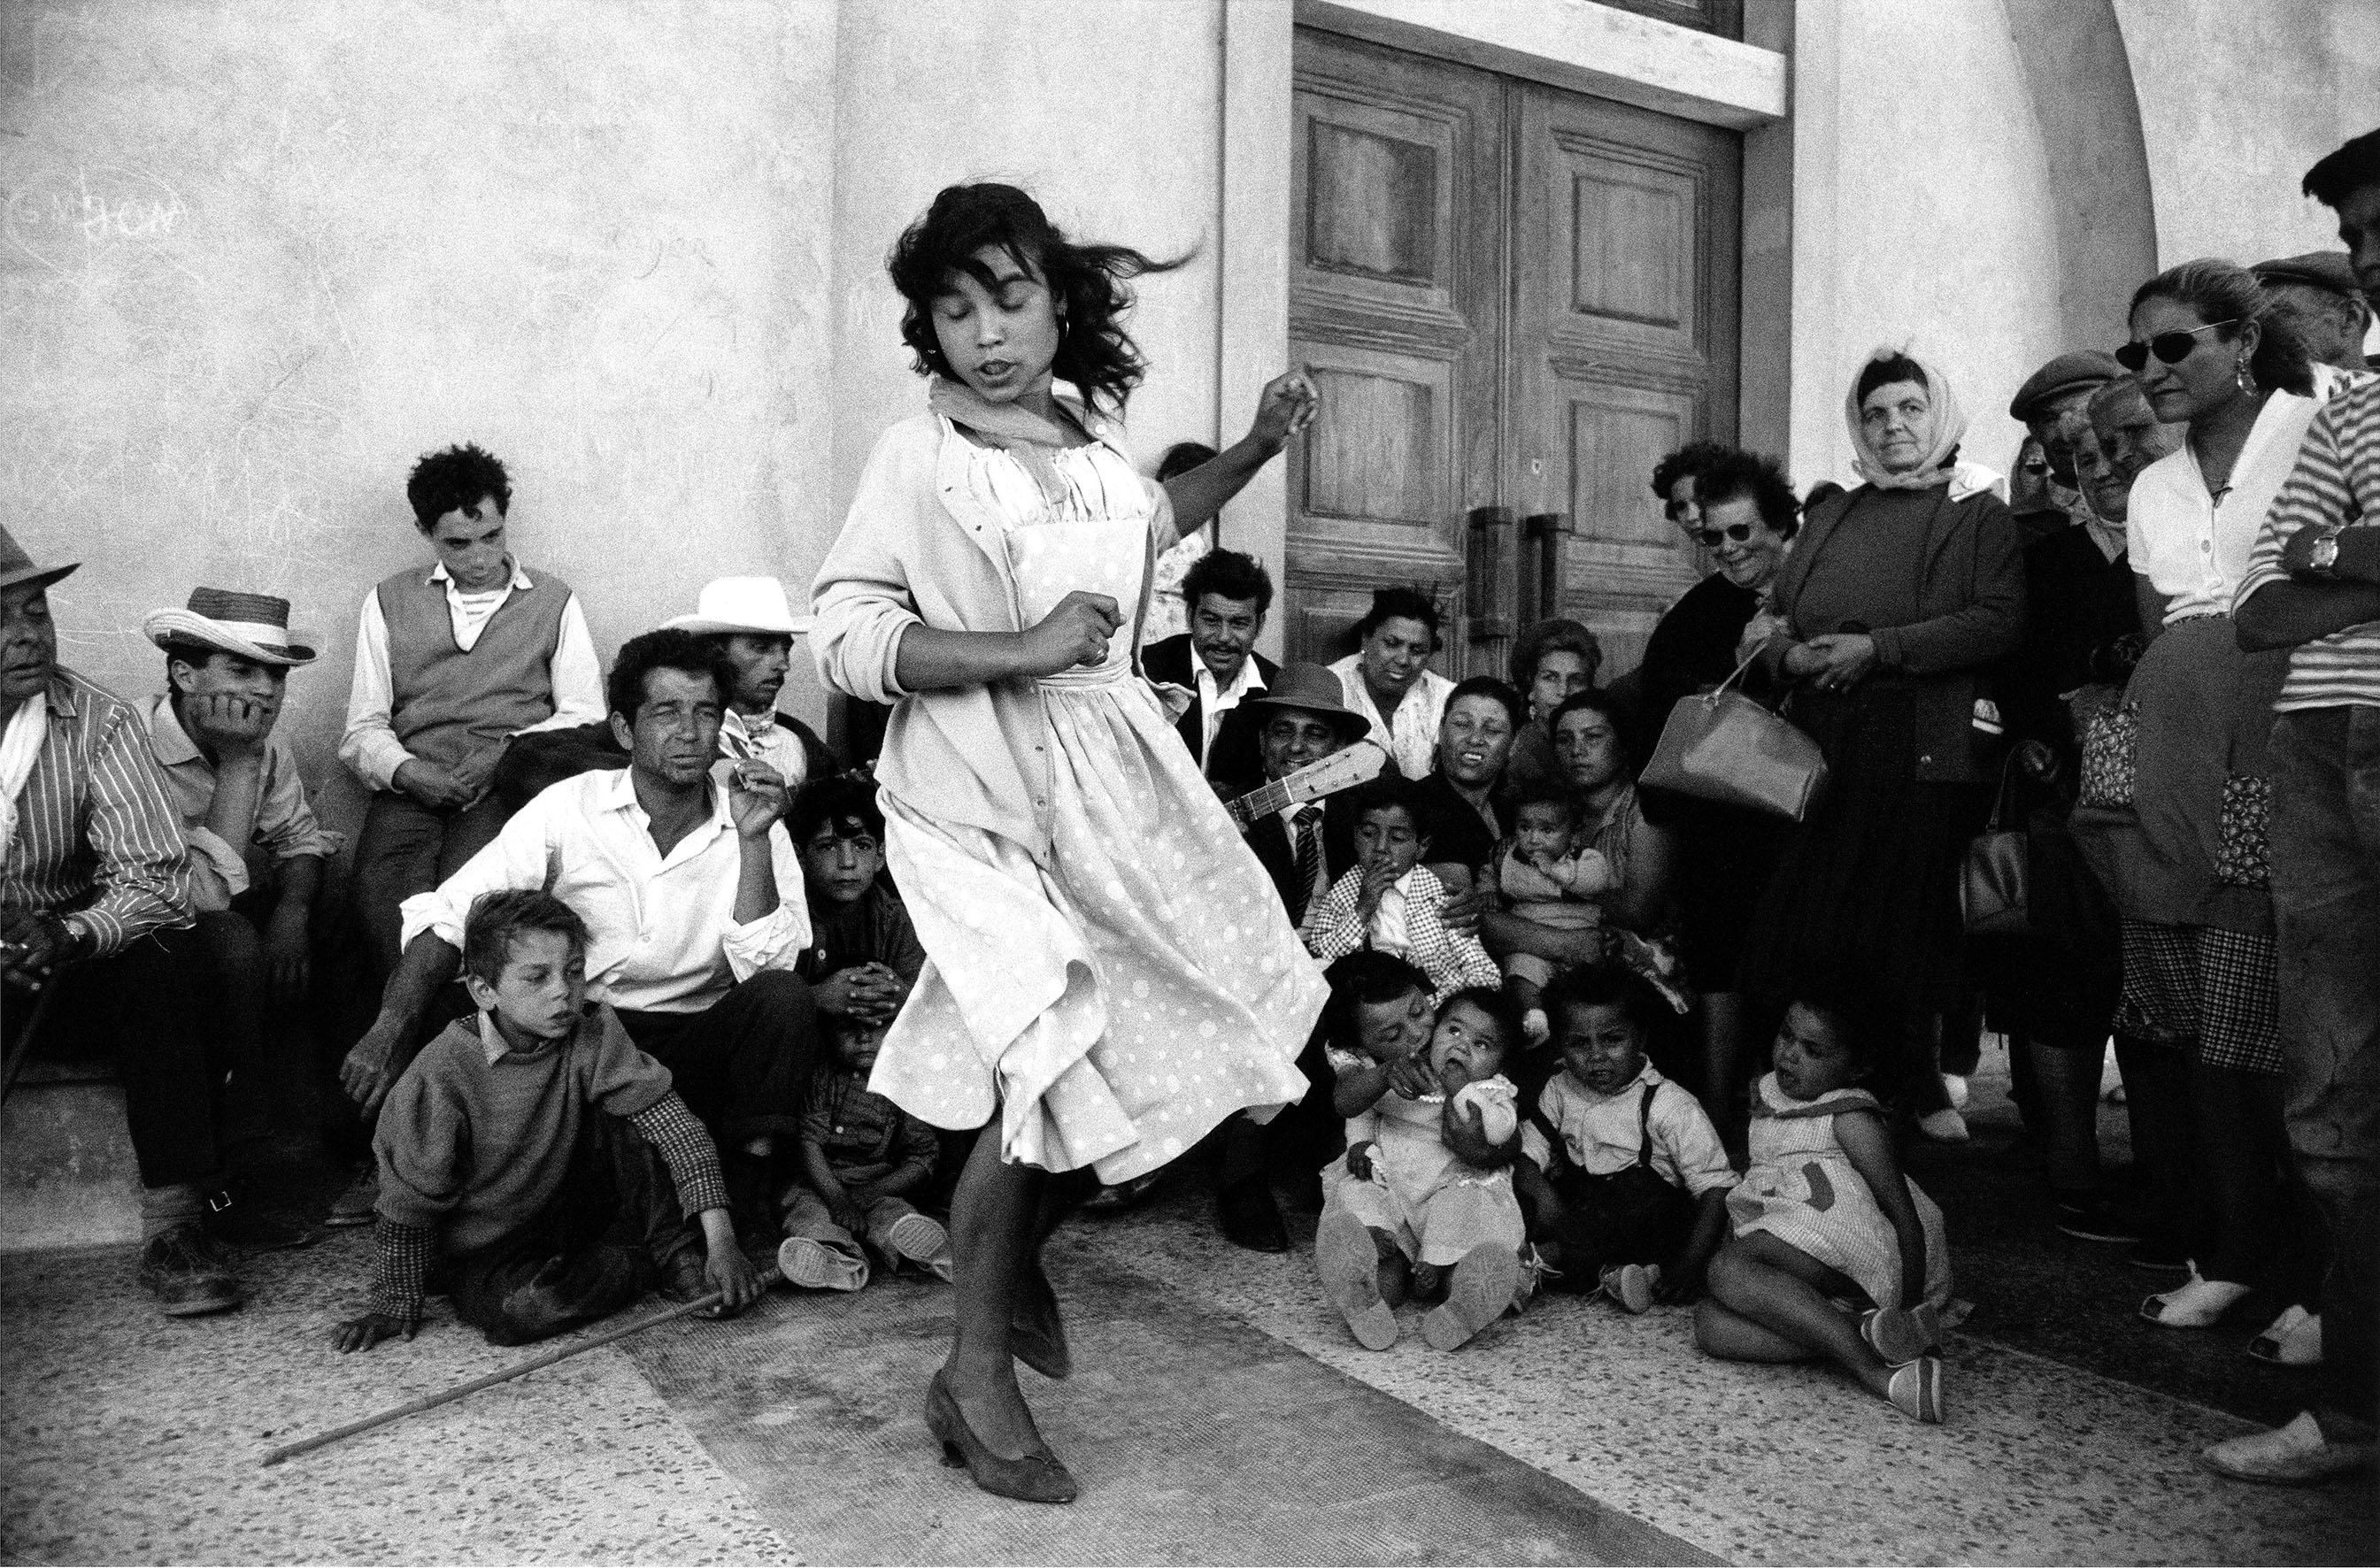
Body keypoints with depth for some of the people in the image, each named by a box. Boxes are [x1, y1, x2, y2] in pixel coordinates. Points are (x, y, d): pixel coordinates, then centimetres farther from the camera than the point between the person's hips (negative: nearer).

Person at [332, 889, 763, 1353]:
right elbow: (410, 1199, -12)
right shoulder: (441, 1075, -23)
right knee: (517, 1312, -34)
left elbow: (672, 1123, -22)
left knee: (617, 1117, -21)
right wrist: (395, 1301, -7)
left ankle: (676, 1251, -8)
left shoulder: (594, 1034, -15)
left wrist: (721, 1240, -30)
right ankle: (641, 1264, -9)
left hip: (573, 1207, 3)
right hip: (485, 1249, -3)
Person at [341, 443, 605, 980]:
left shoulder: (553, 601, 17)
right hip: (411, 790, 2)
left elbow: (585, 715, 9)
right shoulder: (389, 602, 20)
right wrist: (408, 772, -8)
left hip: (507, 791, -1)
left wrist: (509, 749, -8)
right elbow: (362, 729, 14)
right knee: (383, 893, -31)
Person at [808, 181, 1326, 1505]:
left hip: (1111, 774, 7)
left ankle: (1016, 1254, 35)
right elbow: (843, 640, -17)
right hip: (983, 794, -7)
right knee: (1056, 1056, -14)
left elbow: (1150, 522, 32)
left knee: (1154, 1044, 10)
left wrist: (1256, 450, 23)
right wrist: (1025, 650, -22)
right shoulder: (920, 457, -9)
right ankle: (978, 1374, 6)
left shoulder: (1093, 435, 9)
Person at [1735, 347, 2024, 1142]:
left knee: (1908, 929, -1)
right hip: (1823, 754, 4)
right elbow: (1777, 616, 20)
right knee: (1799, 921, -3)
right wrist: (1787, 655, -4)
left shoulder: (1978, 515, 8)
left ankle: (1918, 1088, 16)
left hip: (1926, 754, -3)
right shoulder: (1830, 519, 22)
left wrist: (1879, 647, -14)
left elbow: (2000, 622, -7)